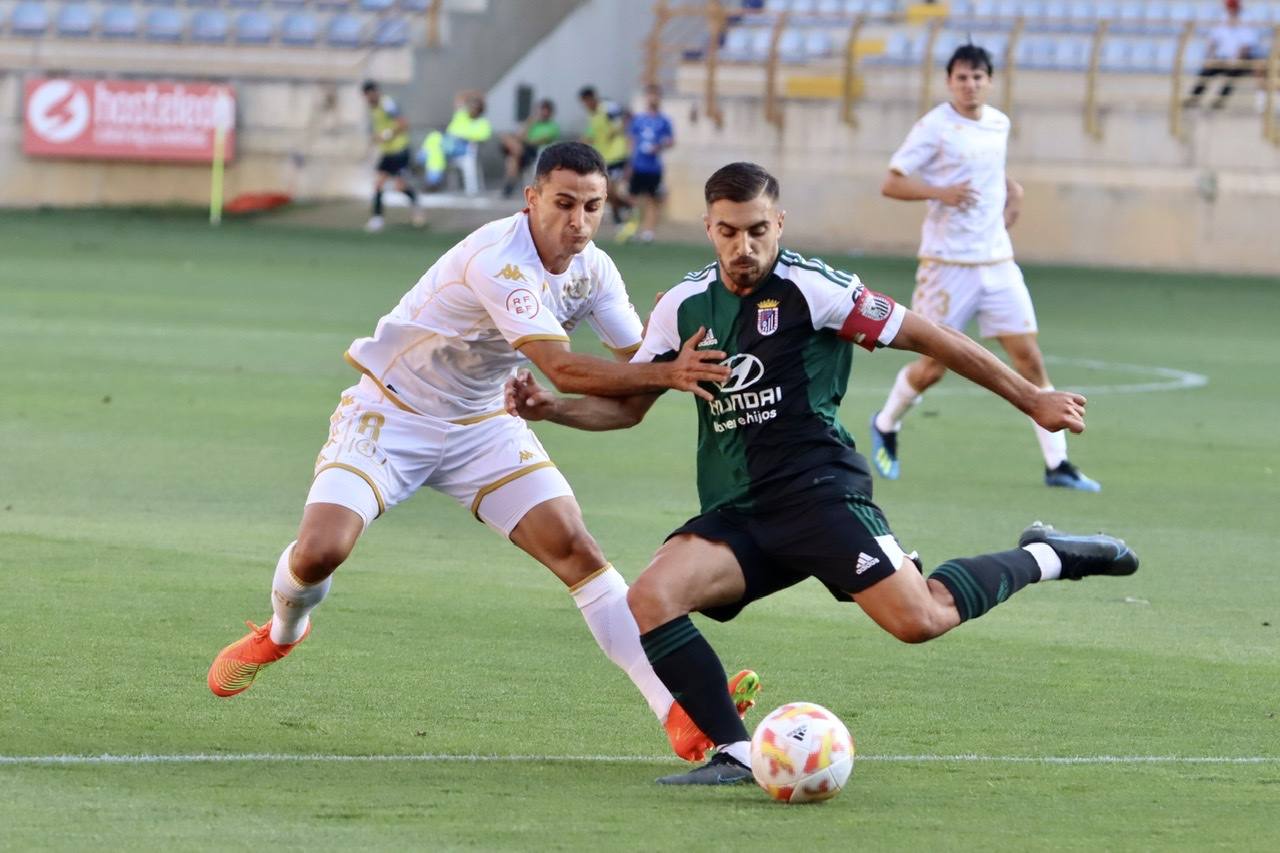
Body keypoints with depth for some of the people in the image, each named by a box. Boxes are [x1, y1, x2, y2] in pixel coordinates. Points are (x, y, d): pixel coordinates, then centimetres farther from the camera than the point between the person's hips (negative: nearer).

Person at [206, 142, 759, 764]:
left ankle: (679, 716, -16)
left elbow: (640, 358, -4)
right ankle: (282, 632, 19)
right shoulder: (499, 260, -30)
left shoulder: (592, 270, -6)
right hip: (388, 414, -5)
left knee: (574, 548, -12)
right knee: (318, 553, -21)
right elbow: (562, 369, -38)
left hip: (480, 426, 6)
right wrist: (665, 375, -46)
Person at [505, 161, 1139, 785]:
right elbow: (629, 405, 19)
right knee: (649, 600, -21)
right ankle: (735, 755, -13)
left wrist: (1032, 400, 1)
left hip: (819, 494, -5)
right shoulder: (683, 306, 8)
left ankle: (1045, 559, 6)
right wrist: (551, 407, 0)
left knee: (919, 619, -21)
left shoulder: (810, 289, -8)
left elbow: (925, 337, -2)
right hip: (734, 516, 5)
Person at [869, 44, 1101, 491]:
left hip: (997, 261, 5)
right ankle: (885, 426, 30)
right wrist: (939, 192, -24)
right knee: (933, 366, 0)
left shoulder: (999, 124, 10)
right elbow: (891, 183, -9)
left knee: (1029, 358, -2)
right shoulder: (935, 127, -9)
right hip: (948, 264, -5)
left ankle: (1057, 463, 1)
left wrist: (1011, 190, 11)